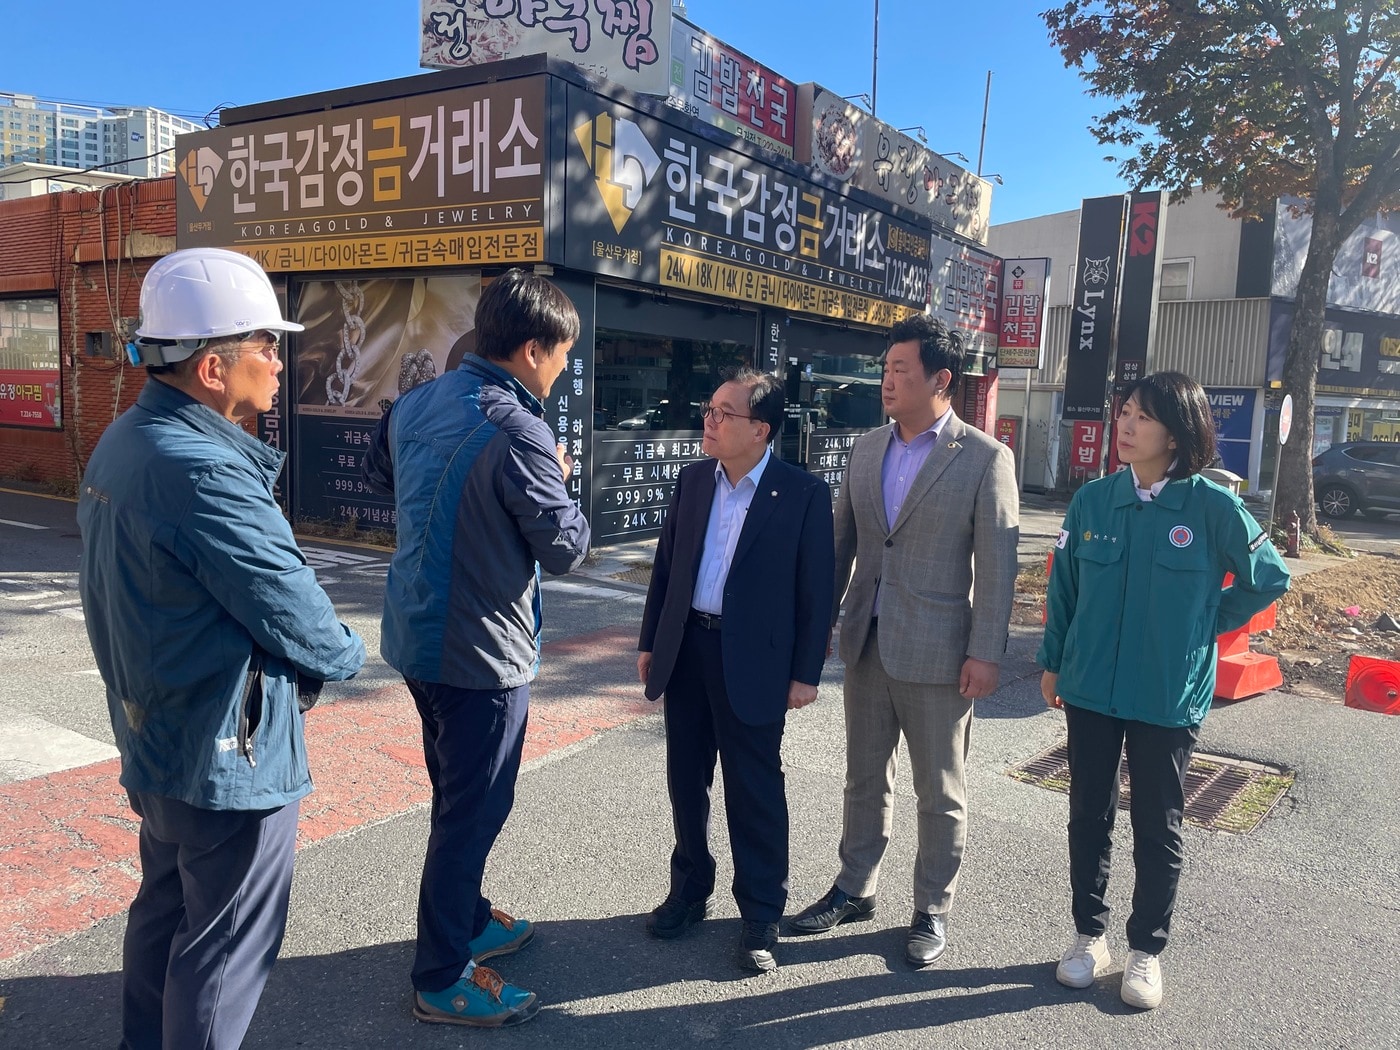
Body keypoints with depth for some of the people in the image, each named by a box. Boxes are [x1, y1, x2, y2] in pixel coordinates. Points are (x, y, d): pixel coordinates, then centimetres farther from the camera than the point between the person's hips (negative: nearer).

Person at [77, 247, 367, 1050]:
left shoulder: (124, 443, 2)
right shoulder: (204, 473, -28)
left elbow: (125, 592, 7)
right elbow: (293, 607, -22)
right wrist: (343, 654, -2)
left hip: (155, 738, 10)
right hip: (230, 757, -10)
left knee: (164, 911, 26)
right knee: (228, 945, 9)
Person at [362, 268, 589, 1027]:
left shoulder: (416, 404, 3)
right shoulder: (516, 431, -22)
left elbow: (377, 473, 21)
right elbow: (566, 548, -17)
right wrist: (557, 478, 0)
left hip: (417, 636, 9)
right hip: (481, 652, -9)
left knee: (457, 797, 24)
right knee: (473, 812, 6)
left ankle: (467, 921, 42)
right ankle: (442, 980, 21)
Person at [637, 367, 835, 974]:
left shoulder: (803, 494, -10)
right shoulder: (693, 480, 5)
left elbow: (815, 590, -7)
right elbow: (665, 565, 11)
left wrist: (806, 673, -7)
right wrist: (649, 641, 11)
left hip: (751, 660, -5)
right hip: (685, 650, 5)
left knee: (754, 792, 6)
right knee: (686, 781, 16)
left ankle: (762, 915, 23)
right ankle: (689, 890, 35)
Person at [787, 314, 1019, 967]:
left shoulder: (985, 459, -10)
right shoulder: (867, 449, 6)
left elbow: (997, 564, -11)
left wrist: (986, 653, -13)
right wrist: (818, 620, 11)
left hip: (938, 654, -5)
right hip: (867, 644, 5)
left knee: (940, 794, 11)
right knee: (864, 778, 18)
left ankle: (932, 911, 29)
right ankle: (854, 890, 36)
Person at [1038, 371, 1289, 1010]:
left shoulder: (1213, 508, -11)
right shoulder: (1093, 500, -3)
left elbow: (1269, 577, 3)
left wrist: (1207, 624, 2)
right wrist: (1051, 662, 9)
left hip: (1168, 698, -2)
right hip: (1090, 689, 3)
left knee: (1157, 829, 11)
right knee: (1088, 818, 14)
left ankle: (1146, 950, 30)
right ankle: (1089, 935, 32)